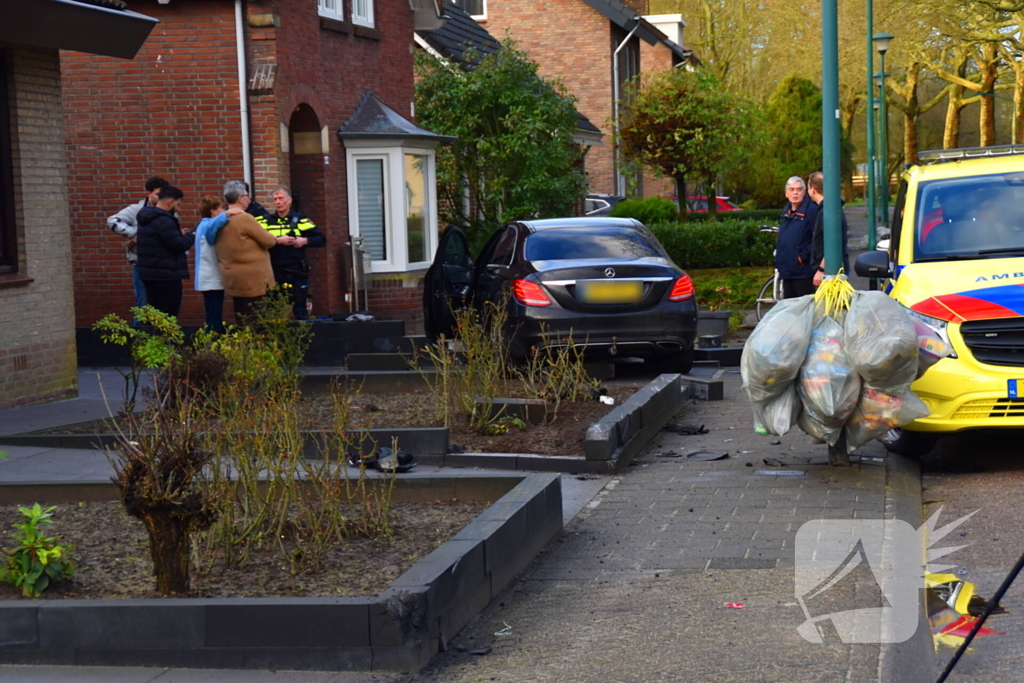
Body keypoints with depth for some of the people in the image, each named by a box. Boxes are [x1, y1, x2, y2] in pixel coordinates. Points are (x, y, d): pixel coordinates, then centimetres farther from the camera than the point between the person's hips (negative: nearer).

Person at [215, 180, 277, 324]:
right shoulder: (245, 218, -16)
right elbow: (269, 241, -10)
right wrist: (276, 239, 11)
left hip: (233, 280, 8)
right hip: (253, 280, -8)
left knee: (241, 324, 12)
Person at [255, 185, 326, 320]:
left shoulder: (300, 220, 3)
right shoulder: (266, 220, 6)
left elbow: (321, 239, 2)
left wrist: (305, 241, -14)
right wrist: (278, 240, -20)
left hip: (297, 273, -1)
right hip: (274, 273, 1)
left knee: (300, 312, 4)